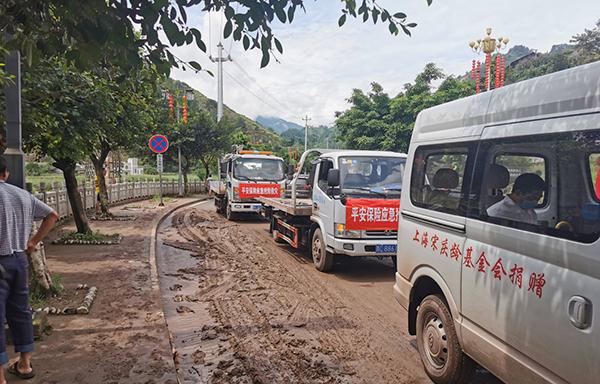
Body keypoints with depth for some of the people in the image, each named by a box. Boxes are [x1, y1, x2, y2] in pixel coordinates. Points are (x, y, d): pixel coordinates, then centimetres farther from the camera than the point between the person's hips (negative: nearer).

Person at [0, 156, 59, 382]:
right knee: (20, 311, 16)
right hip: (20, 259, 6)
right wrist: (34, 241, 14)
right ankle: (24, 364, 27)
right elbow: (52, 215, 14)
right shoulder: (23, 195, 7)